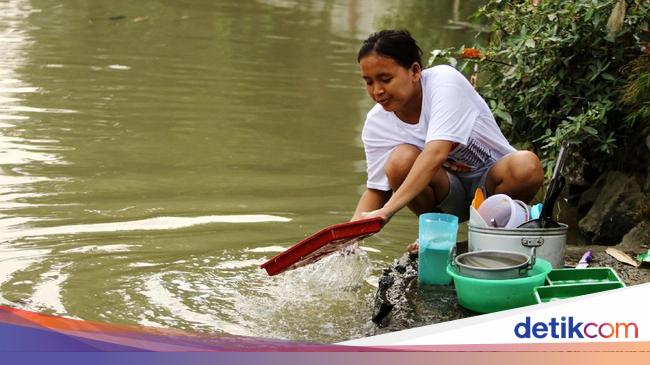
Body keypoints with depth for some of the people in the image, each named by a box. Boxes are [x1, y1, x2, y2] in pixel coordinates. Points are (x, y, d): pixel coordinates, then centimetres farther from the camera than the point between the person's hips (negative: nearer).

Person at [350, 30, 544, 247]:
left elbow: (437, 152, -37)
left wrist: (387, 211, -46)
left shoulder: (444, 80, -24)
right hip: (448, 194, 3)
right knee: (401, 159, -28)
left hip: (492, 183, -3)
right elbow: (377, 190, -1)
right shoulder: (376, 123, -9)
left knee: (526, 165, -36)